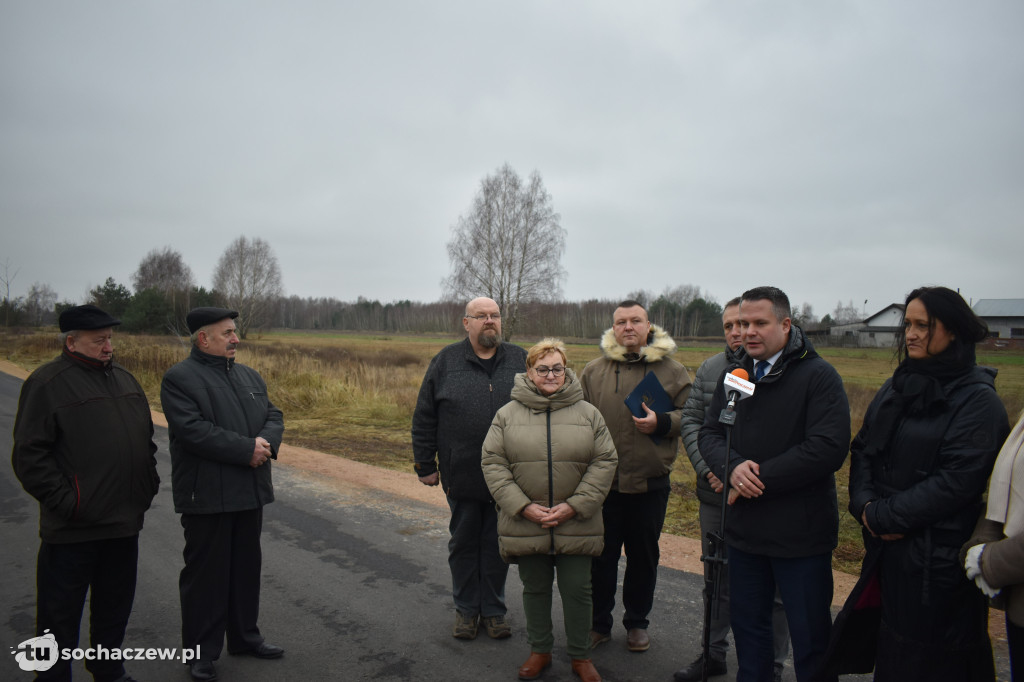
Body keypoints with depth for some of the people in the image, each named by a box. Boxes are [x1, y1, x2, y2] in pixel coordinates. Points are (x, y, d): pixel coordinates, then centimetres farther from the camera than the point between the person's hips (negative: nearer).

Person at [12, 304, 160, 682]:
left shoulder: (124, 379, 11)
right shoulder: (48, 383, -10)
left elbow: (147, 438, 19)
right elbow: (29, 455, -13)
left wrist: (148, 485, 11)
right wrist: (64, 500, -16)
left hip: (124, 522, 7)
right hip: (72, 528, -7)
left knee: (115, 606, 20)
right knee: (60, 613, 7)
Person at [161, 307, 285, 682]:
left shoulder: (250, 375, 13)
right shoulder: (179, 378, -10)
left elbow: (274, 415, 10)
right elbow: (192, 430, -22)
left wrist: (267, 441, -13)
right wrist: (247, 449, -22)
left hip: (250, 493, 7)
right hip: (207, 496, -7)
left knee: (247, 566, 17)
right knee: (206, 573, 5)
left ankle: (244, 635, 33)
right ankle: (200, 651, 20)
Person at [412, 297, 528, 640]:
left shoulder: (521, 360, 3)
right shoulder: (446, 361, 0)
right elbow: (424, 418, 2)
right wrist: (425, 465, 0)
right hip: (461, 477, 0)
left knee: (497, 544, 13)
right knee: (463, 543, 13)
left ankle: (494, 609, 29)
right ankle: (466, 608, 31)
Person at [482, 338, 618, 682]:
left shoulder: (588, 414, 1)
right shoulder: (507, 415, 0)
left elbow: (605, 462, -2)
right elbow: (493, 463, -3)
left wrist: (574, 506, -11)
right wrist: (523, 507, -12)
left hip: (575, 524, 0)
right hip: (525, 523, 0)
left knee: (577, 590, 10)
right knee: (534, 589, 15)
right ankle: (539, 651, 36)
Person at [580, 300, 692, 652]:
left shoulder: (671, 370, 2)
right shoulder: (593, 371, 4)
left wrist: (662, 422, -15)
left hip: (650, 483, 0)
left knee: (643, 557, 14)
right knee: (601, 555, 10)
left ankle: (637, 623, 34)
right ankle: (598, 623, 29)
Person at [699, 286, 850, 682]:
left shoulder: (818, 375, -12)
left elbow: (828, 448, -22)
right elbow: (709, 433, 6)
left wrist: (757, 479, -19)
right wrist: (732, 467, -16)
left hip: (800, 533, -5)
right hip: (743, 530, 6)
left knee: (810, 635, 10)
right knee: (747, 623, 21)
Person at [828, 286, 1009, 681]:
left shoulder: (978, 400, -11)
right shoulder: (897, 388, 10)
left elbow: (957, 479, -19)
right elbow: (862, 449, 8)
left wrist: (884, 516, -16)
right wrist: (864, 504, -8)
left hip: (937, 558, -6)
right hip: (886, 547, 6)